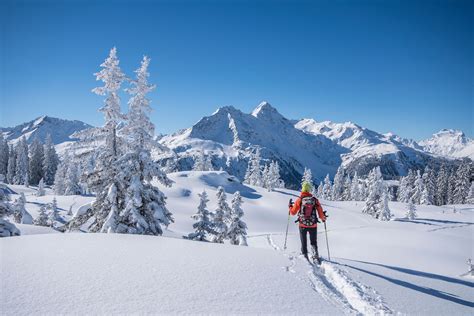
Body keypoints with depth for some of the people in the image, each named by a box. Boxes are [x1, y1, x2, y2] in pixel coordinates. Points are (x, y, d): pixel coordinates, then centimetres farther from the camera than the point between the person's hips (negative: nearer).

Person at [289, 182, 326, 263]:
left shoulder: (299, 200, -8)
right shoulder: (315, 200, -7)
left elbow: (293, 212, 1)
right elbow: (321, 213, -3)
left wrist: (290, 206, 20)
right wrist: (323, 218, 19)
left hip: (302, 225, -1)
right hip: (313, 225, 1)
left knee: (304, 243, 16)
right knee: (313, 242, 16)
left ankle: (305, 256, 19)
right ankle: (315, 255, -5)